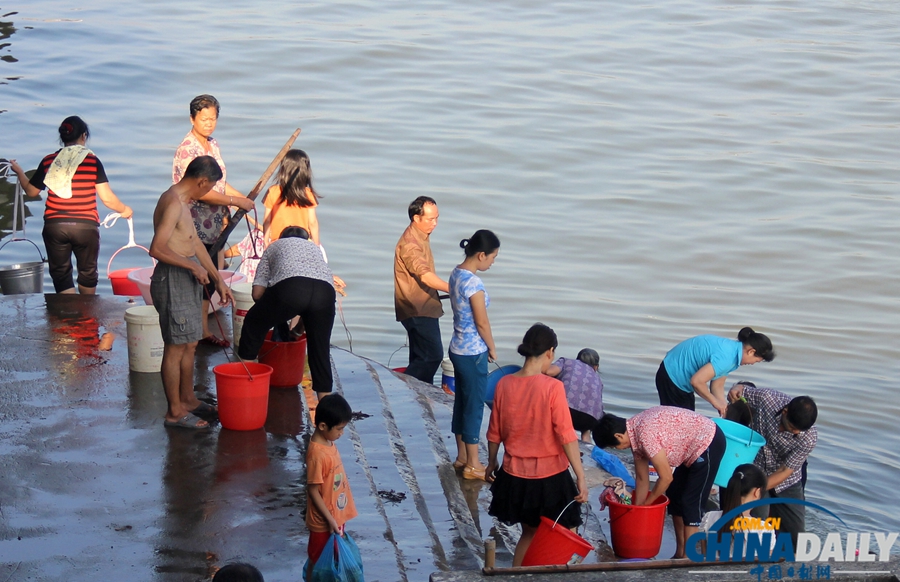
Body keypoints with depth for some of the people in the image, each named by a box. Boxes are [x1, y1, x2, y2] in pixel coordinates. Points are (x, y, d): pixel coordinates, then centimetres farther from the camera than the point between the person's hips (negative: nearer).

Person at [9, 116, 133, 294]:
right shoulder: (92, 161, -6)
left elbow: (31, 191, 12)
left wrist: (19, 172, 30)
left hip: (54, 226, 1)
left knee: (60, 274, 9)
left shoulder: (48, 161, 0)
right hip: (86, 226, -1)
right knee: (87, 272, 19)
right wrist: (124, 210, 12)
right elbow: (107, 198, -7)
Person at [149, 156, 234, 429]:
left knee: (190, 344, 18)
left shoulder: (183, 202, 14)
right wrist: (193, 266, -19)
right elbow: (157, 249, -27)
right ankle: (175, 412, 4)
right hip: (172, 280, -10)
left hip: (187, 279, 10)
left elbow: (195, 243, 21)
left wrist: (218, 279, 20)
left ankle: (188, 399, 30)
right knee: (176, 347, -3)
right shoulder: (173, 203, -19)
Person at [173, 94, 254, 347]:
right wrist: (235, 201, -20)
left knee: (210, 278, 13)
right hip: (194, 227, -9)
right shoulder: (187, 149, -17)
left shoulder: (213, 145, 11)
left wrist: (243, 197, 9)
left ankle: (204, 330, 21)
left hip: (212, 225, 9)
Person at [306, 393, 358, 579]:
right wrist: (330, 519, -21)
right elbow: (313, 491, -24)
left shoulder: (328, 442, -1)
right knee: (318, 560, 9)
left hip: (337, 515, 8)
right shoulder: (317, 454, -29)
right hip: (324, 521, -8)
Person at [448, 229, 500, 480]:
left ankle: (462, 457, 28)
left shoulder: (456, 274, 3)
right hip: (473, 353, -9)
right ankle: (473, 465, 11)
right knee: (474, 407, 2)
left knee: (462, 402, 17)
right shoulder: (473, 283, -24)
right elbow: (482, 322, -18)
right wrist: (492, 348, -2)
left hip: (458, 348, 9)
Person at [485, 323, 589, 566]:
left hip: (514, 474, 5)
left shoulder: (504, 384, -5)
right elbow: (566, 436, -18)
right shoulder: (552, 387, -18)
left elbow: (495, 433, 5)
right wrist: (581, 477, -14)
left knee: (529, 532, 22)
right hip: (549, 476, -5)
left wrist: (492, 462, 21)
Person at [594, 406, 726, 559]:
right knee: (674, 495, 14)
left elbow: (666, 477, -20)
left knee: (691, 503, -8)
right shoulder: (635, 433, 0)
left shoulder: (645, 435, -28)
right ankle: (680, 552, 21)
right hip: (694, 447, 10)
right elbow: (642, 478, 10)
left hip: (709, 444, -10)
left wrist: (646, 503, -5)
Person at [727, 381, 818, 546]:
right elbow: (742, 390, -5)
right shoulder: (767, 398, -27)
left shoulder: (809, 438, -28)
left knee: (796, 536, 2)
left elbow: (786, 471, -21)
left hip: (786, 483, 0)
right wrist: (736, 389, -29)